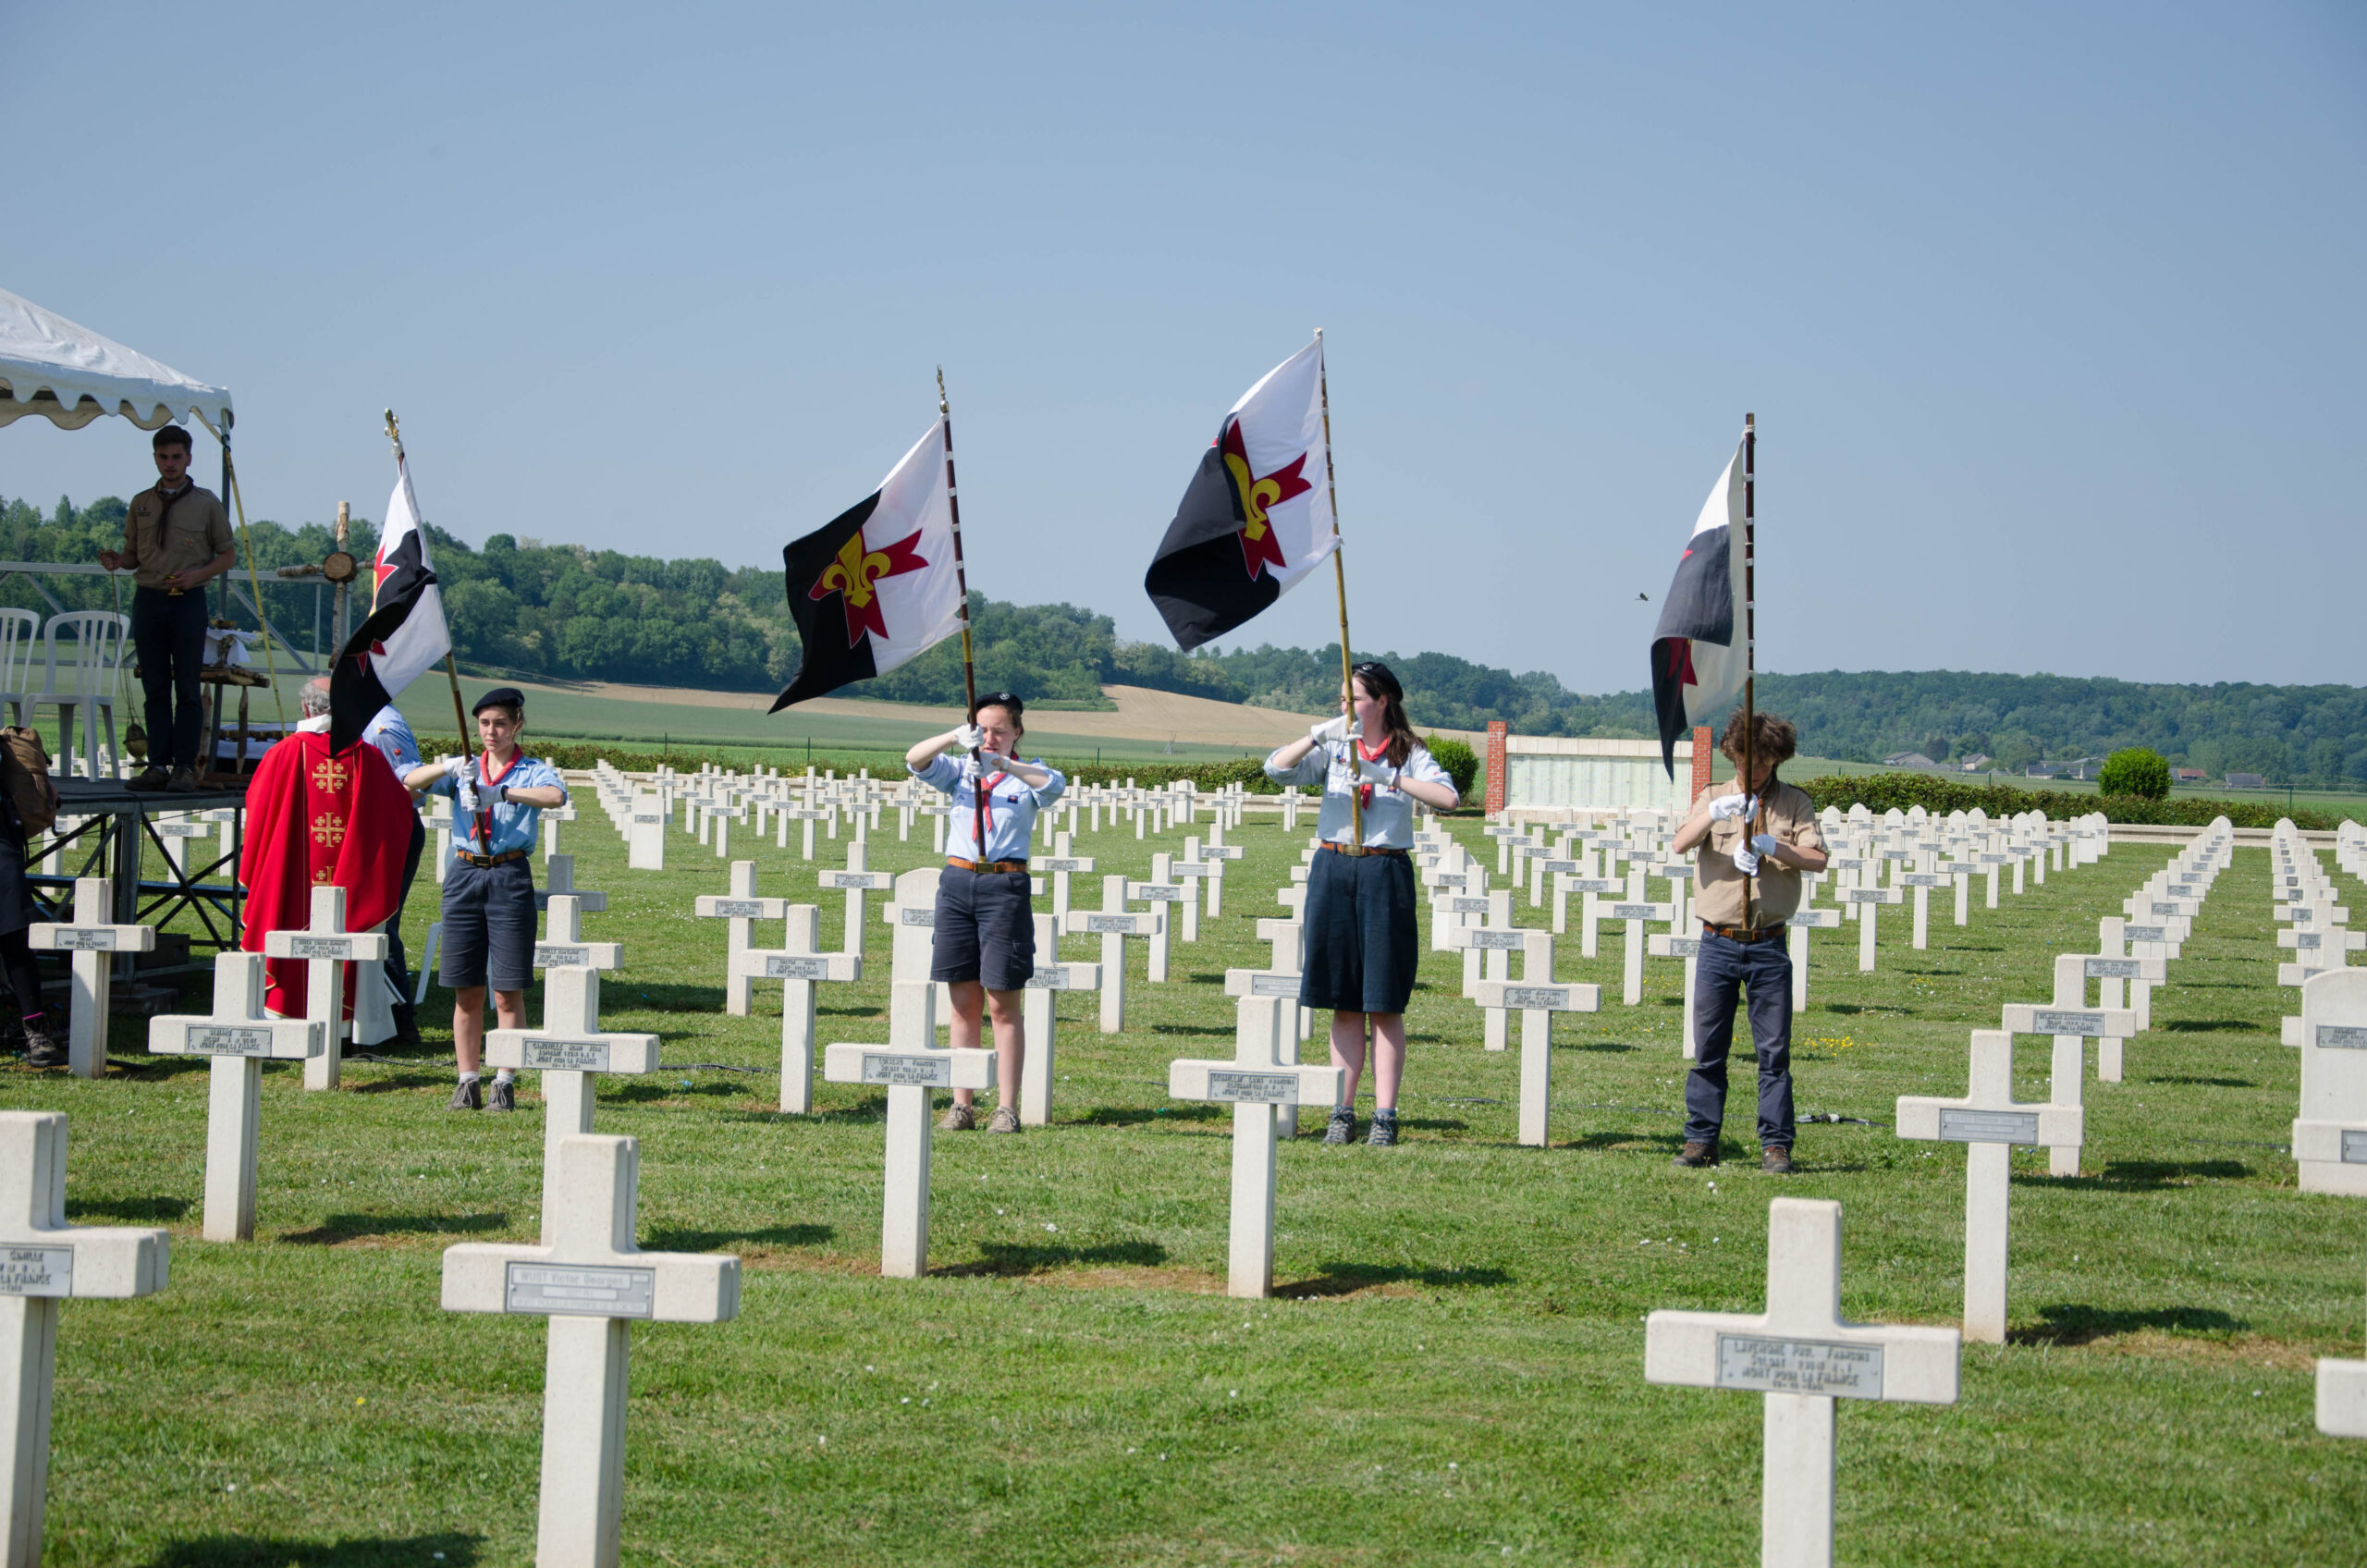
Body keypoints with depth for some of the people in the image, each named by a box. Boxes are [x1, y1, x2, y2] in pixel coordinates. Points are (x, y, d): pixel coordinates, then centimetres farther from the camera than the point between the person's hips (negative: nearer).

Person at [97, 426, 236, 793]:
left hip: (188, 601, -3)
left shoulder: (206, 503, 3)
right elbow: (134, 553, 17)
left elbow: (225, 556, 6)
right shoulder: (141, 504, 11)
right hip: (148, 598, 3)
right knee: (155, 687, 5)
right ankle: (158, 763, 8)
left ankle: (185, 766, -1)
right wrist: (119, 560, -6)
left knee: (187, 687, -3)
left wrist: (197, 575, -10)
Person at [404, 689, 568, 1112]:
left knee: (508, 991, -2)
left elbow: (556, 795, -20)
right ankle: (468, 1081, 10)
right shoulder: (464, 769, 13)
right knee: (466, 991, 5)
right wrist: (448, 768, -20)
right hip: (464, 875, 3)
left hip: (510, 877, -3)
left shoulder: (532, 771, 3)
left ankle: (505, 1082, 3)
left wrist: (500, 793, -32)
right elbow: (411, 781, -1)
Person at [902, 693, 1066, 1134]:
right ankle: (961, 1105, 10)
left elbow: (1055, 785, -19)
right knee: (964, 1003, 6)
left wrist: (1003, 765, -33)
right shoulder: (960, 771, 12)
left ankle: (1007, 1108, 1)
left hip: (1005, 887, -3)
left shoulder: (1027, 775, 4)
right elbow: (915, 760, -6)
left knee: (1003, 1004, -2)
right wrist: (955, 737, -23)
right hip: (957, 883, 3)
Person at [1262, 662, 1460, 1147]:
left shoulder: (1409, 754, 3)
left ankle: (1385, 1116, 2)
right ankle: (1342, 1113, 8)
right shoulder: (1333, 749, 9)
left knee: (1384, 1004, -1)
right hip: (1333, 871, 2)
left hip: (1385, 874, -2)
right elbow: (1276, 769, -5)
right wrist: (1320, 734, -17)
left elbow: (1448, 798, -14)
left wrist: (1388, 777, -20)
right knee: (1344, 1003, 5)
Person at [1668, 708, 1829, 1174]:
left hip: (1768, 946, -1)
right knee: (1708, 1049, 4)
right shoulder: (1714, 798, 8)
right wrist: (1716, 812, -26)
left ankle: (1776, 1145, 3)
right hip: (1718, 943, 1)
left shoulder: (1794, 803, 6)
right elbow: (1679, 844, -9)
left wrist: (1771, 846, -23)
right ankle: (1700, 1140, 11)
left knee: (1774, 1050, -1)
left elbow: (1818, 859, -7)